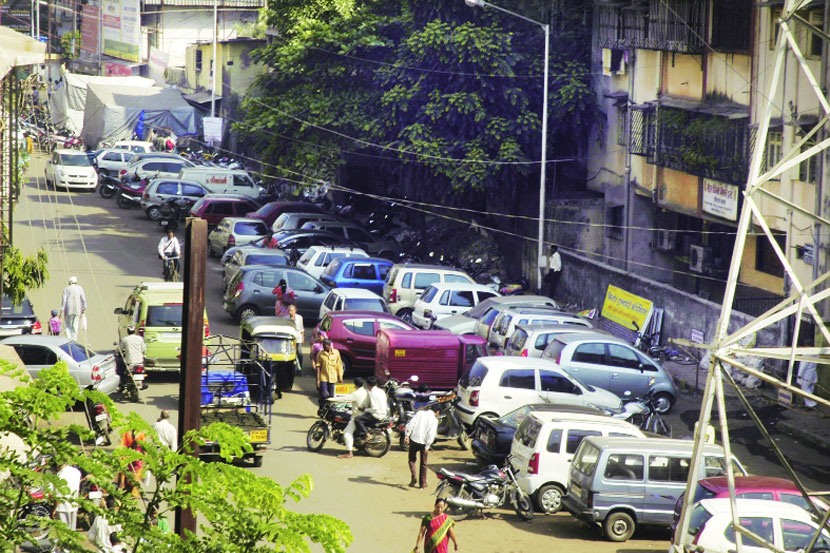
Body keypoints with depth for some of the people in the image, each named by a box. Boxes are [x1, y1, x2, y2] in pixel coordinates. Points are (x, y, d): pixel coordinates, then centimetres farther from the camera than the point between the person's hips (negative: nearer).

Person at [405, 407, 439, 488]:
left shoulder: (420, 413, 4)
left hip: (414, 439, 1)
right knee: (423, 463, 13)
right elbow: (431, 434, -11)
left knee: (412, 459, 15)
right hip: (424, 442, -1)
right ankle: (422, 483, 16)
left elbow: (411, 423, -5)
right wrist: (427, 446, -11)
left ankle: (413, 477, -6)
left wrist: (407, 435, -3)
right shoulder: (434, 420, -2)